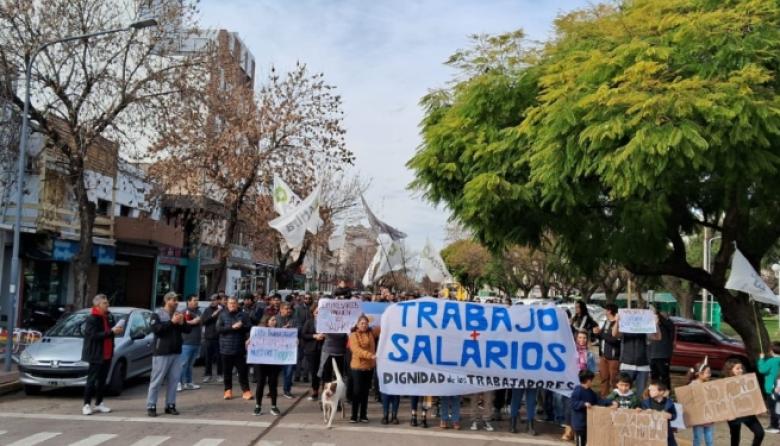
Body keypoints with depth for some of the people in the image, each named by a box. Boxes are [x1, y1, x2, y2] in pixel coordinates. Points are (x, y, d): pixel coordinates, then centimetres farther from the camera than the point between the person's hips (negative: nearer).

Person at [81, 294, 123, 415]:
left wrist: (118, 330, -3)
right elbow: (94, 335, -24)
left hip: (107, 354, 7)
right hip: (96, 354, -7)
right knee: (92, 380, -1)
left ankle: (99, 404, 21)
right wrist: (111, 331, -26)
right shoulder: (92, 319, -13)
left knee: (102, 380, 12)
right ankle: (87, 405, 7)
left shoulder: (109, 316, 9)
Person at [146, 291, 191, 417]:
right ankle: (151, 406, 5)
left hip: (176, 353, 6)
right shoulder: (157, 314, -3)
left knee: (174, 380, 7)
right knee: (157, 380, -1)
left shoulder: (178, 314, 14)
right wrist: (172, 322, -19)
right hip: (162, 353, -6)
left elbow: (188, 330, 12)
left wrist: (182, 323, -8)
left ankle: (170, 405, 15)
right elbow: (156, 329, -19)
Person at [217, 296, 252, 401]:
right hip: (226, 348, 1)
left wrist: (240, 327, -20)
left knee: (243, 370, 0)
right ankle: (228, 390, 20)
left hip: (240, 348, -1)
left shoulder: (243, 315, 4)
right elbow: (218, 329, -7)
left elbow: (249, 327, -2)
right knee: (227, 371, 9)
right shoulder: (222, 315, 4)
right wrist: (232, 327, -16)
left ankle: (246, 390, 6)